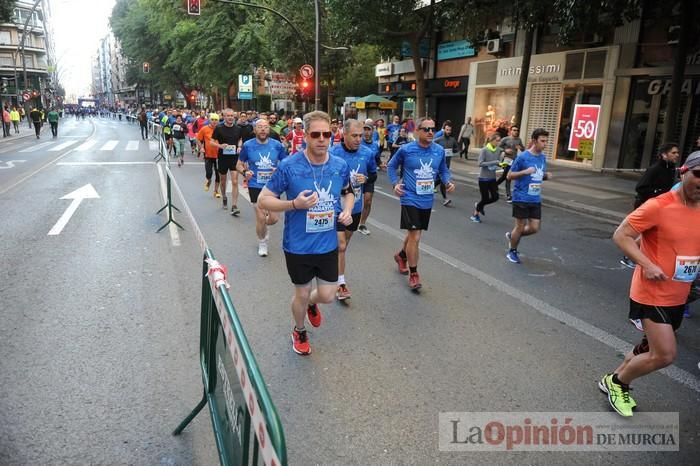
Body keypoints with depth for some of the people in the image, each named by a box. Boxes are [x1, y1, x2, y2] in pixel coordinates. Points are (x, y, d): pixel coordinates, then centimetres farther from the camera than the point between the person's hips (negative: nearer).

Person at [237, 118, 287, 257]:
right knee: (261, 218, -2)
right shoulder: (247, 145, -4)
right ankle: (262, 243, 26)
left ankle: (261, 226, 40)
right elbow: (239, 165, 6)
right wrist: (245, 172, -15)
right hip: (256, 186, -1)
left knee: (273, 219, 2)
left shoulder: (277, 145, -3)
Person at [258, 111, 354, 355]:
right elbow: (263, 200, -11)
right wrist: (294, 204, -26)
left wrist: (348, 211, -6)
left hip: (328, 244, 3)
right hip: (298, 246, -3)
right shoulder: (289, 166, -17)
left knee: (327, 295, 10)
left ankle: (312, 304, 49)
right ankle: (299, 332, 44)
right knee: (302, 294, 13)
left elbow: (348, 192, 15)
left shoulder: (340, 166, -5)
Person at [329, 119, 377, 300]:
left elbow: (373, 174, 8)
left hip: (356, 206, 5)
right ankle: (341, 283, 8)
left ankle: (334, 268, 43)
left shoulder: (367, 153, -6)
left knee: (344, 244, 21)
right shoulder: (333, 153, -17)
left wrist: (366, 179, -12)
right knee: (340, 246, -5)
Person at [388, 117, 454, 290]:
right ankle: (413, 274, 8)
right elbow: (392, 166, 5)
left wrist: (448, 182, -6)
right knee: (415, 237, -8)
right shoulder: (406, 150, -11)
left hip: (427, 201, 5)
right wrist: (395, 183, -9)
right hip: (410, 199, -5)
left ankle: (401, 256, 49)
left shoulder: (439, 151, -1)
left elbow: (443, 170, 13)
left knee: (414, 234, 21)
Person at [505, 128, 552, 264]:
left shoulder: (543, 157, 7)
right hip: (521, 198, -6)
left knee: (534, 228, 4)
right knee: (520, 226, 3)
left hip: (536, 199, 6)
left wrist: (546, 175, -2)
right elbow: (509, 176, -8)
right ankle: (512, 251, 25)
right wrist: (525, 171, -22)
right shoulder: (523, 157, -12)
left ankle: (512, 236, 30)